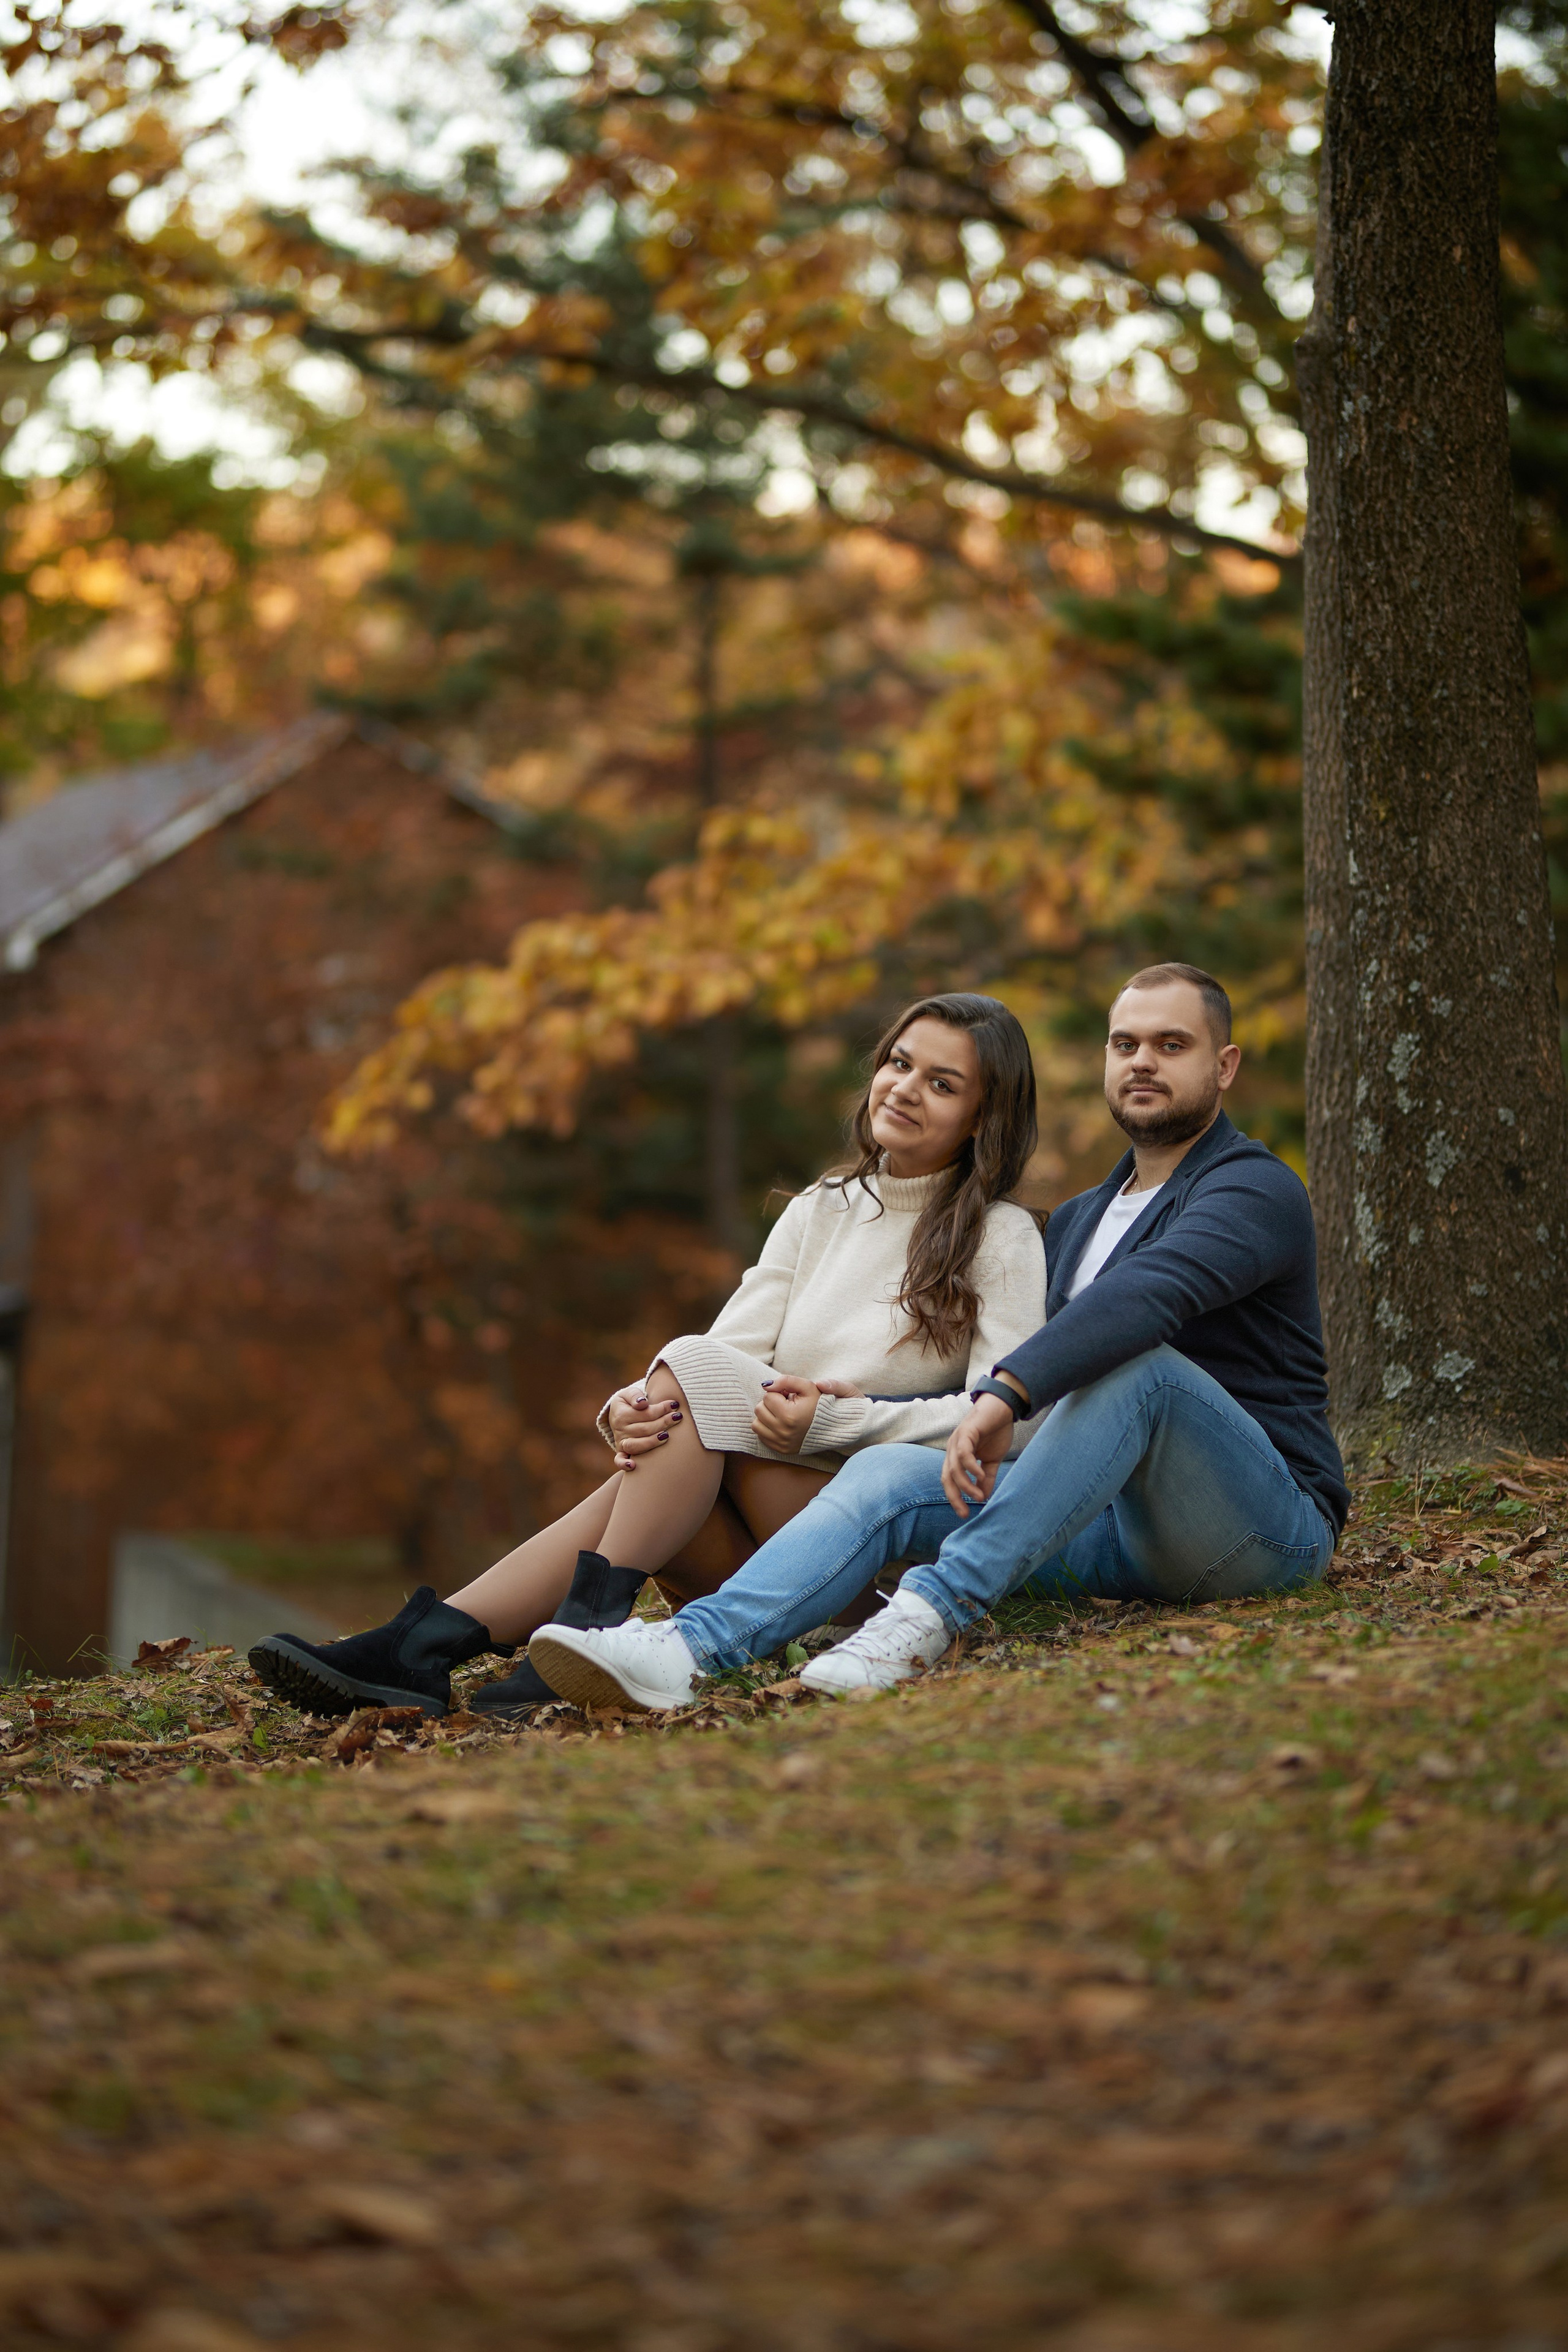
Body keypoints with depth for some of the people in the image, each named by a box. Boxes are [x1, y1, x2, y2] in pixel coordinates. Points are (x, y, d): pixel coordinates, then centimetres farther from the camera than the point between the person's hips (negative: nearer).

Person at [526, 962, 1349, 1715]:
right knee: (888, 1473, -15)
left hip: (1263, 1522, -7)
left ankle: (938, 1606, -40)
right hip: (1117, 1532, 7)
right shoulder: (1078, 1221, 24)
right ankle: (690, 1647, -38)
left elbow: (1148, 1295, -26)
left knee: (1130, 1361, -35)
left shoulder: (1256, 1189, -5)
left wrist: (1005, 1392, -39)